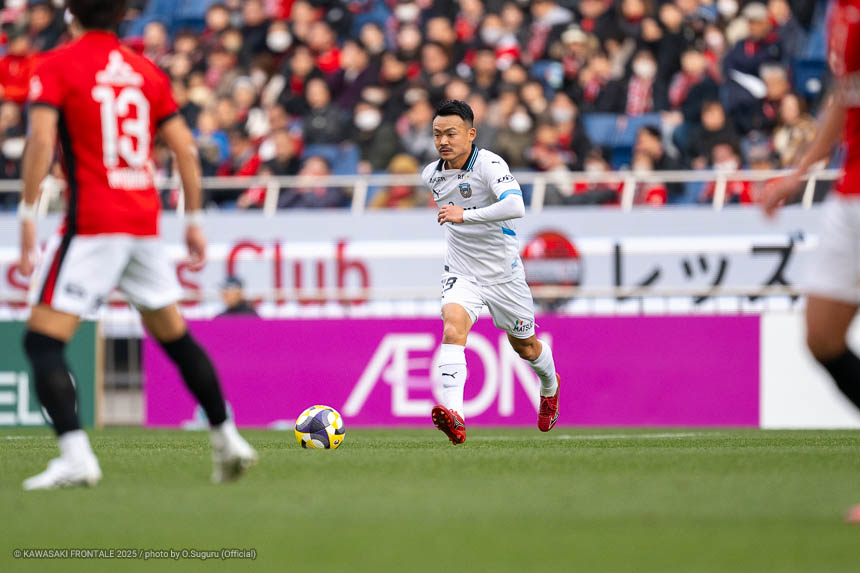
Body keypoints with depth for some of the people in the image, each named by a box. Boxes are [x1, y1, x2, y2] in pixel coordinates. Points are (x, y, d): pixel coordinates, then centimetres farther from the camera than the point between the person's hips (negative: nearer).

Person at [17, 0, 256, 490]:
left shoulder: (56, 67, -2)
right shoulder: (147, 72, 13)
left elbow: (42, 141, -15)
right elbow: (185, 148, 11)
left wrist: (28, 214, -14)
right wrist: (195, 220, 17)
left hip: (91, 224, -5)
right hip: (146, 224, 6)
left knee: (43, 339, -5)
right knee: (173, 335, 21)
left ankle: (75, 455, -22)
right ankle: (228, 440, 26)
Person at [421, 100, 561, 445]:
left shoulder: (490, 164, -22)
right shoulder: (431, 175, -2)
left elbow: (515, 206, -40)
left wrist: (466, 215, -43)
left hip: (503, 272, -3)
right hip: (462, 273, 3)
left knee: (525, 347, 17)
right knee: (453, 329, -28)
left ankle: (550, 387, 53)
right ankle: (453, 416, -42)